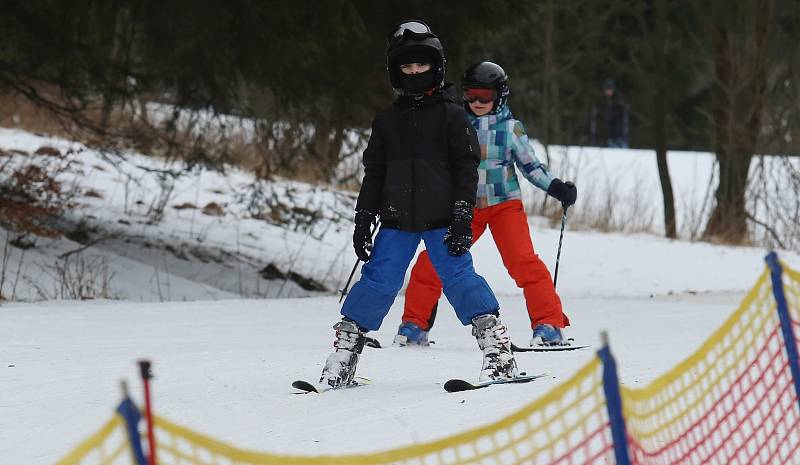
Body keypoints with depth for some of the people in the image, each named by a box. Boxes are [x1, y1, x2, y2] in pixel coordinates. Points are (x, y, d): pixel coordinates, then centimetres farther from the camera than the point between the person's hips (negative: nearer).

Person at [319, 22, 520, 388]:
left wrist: (462, 216, -9)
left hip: (442, 220, -3)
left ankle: (498, 351, -9)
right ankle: (344, 354, 5)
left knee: (458, 278, -11)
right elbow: (373, 174, 15)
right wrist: (363, 221, 10)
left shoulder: (451, 115, 1)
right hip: (397, 221, 3)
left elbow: (466, 167, -1)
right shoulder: (387, 121, 12)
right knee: (377, 282, -1)